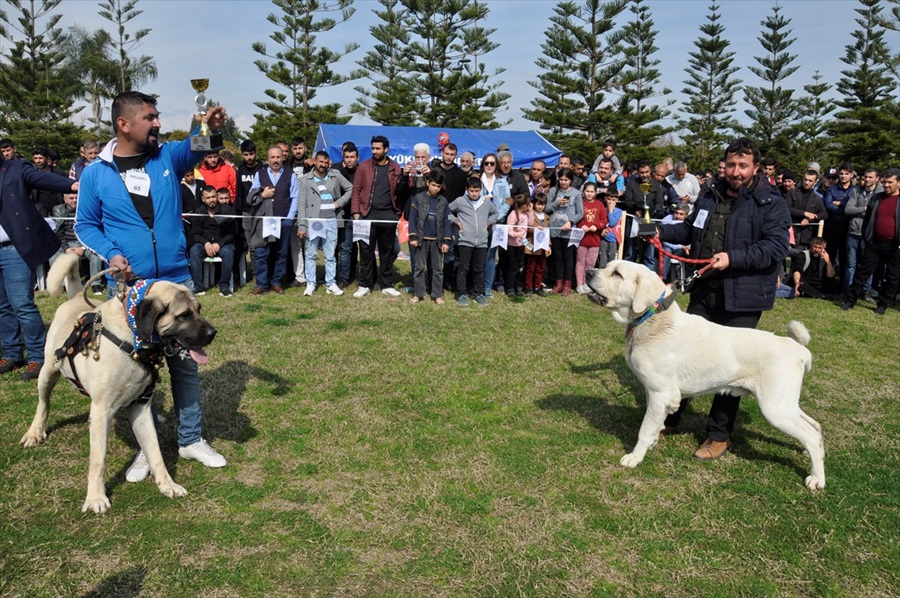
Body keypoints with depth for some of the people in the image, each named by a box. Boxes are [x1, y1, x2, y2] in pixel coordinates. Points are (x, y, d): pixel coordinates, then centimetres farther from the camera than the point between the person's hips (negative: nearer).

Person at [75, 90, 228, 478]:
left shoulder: (167, 157, 2)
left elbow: (194, 148, -17)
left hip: (177, 282, 2)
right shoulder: (95, 173, -1)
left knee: (184, 362, 10)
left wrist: (208, 129, -40)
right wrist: (110, 254, -13)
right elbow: (86, 225, 5)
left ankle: (191, 439, 24)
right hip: (127, 288, -1)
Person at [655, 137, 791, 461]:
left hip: (742, 299, -6)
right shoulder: (710, 196, 11)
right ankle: (670, 418, 29)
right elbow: (690, 229, 25)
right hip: (704, 291, 6)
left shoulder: (771, 203, -8)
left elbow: (777, 247, -17)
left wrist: (733, 258, -26)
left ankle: (719, 435, 17)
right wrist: (662, 231, 7)